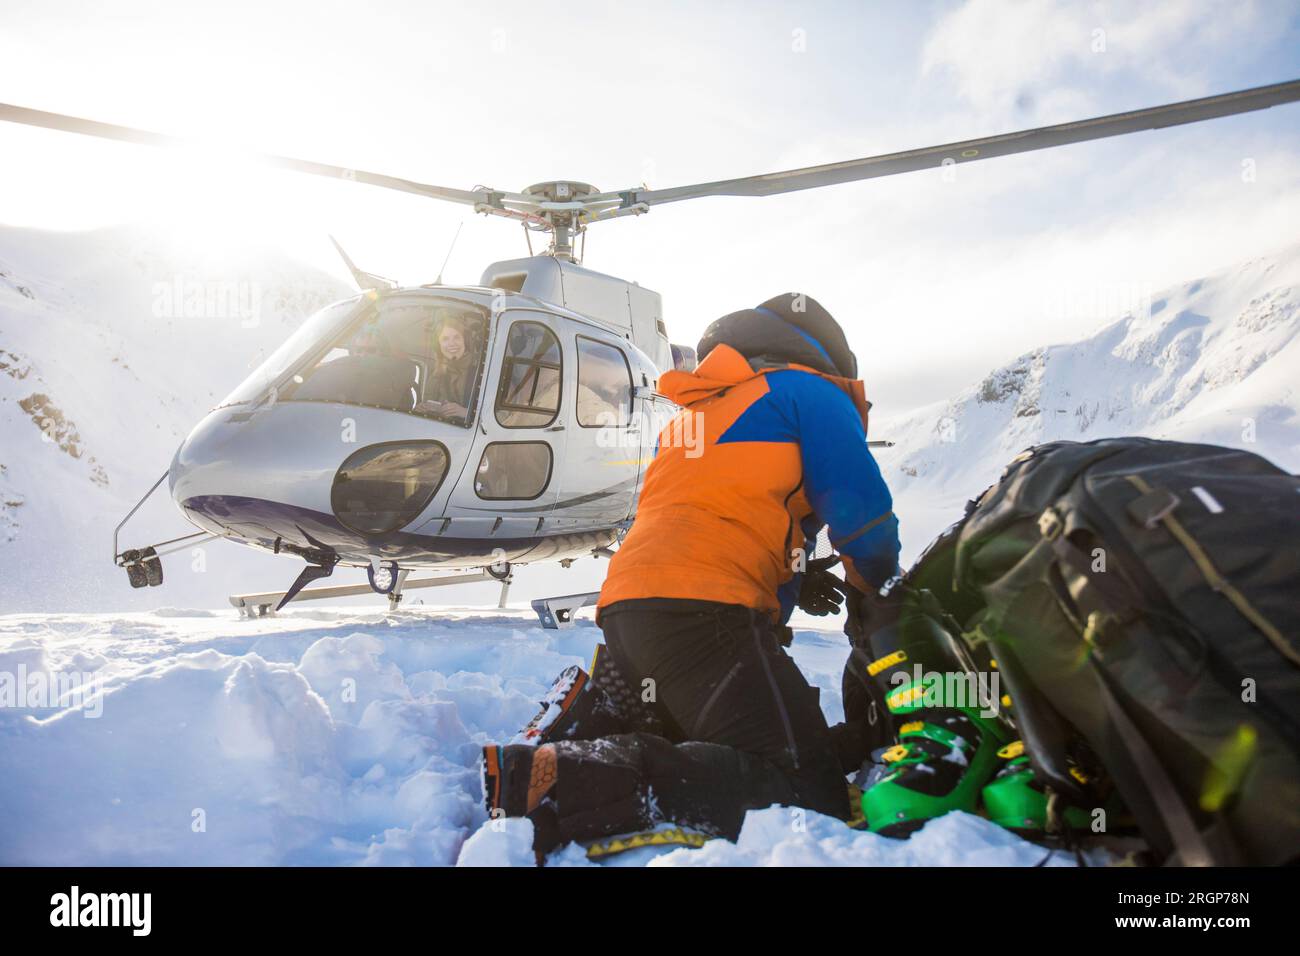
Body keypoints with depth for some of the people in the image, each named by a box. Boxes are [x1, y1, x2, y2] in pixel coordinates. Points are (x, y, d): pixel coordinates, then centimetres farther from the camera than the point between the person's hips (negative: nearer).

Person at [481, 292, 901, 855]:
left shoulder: (692, 411, 31)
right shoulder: (808, 391, 8)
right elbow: (862, 512, 2)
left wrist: (790, 581, 30)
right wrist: (879, 591, 22)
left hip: (625, 604, 9)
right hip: (705, 610, -9)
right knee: (809, 794, -16)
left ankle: (585, 717, 2)